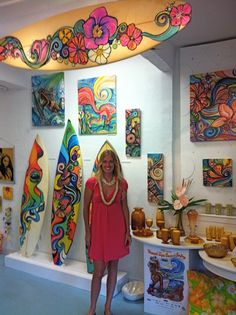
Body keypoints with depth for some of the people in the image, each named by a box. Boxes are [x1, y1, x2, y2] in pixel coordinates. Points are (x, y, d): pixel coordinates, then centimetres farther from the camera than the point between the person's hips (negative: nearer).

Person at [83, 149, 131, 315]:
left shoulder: (122, 183, -2)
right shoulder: (92, 182, -8)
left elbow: (125, 207, 4)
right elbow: (86, 208, -2)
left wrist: (128, 231, 2)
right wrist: (87, 232, -4)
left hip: (117, 229, 2)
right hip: (98, 228, -2)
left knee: (113, 268, 12)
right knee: (98, 271, 4)